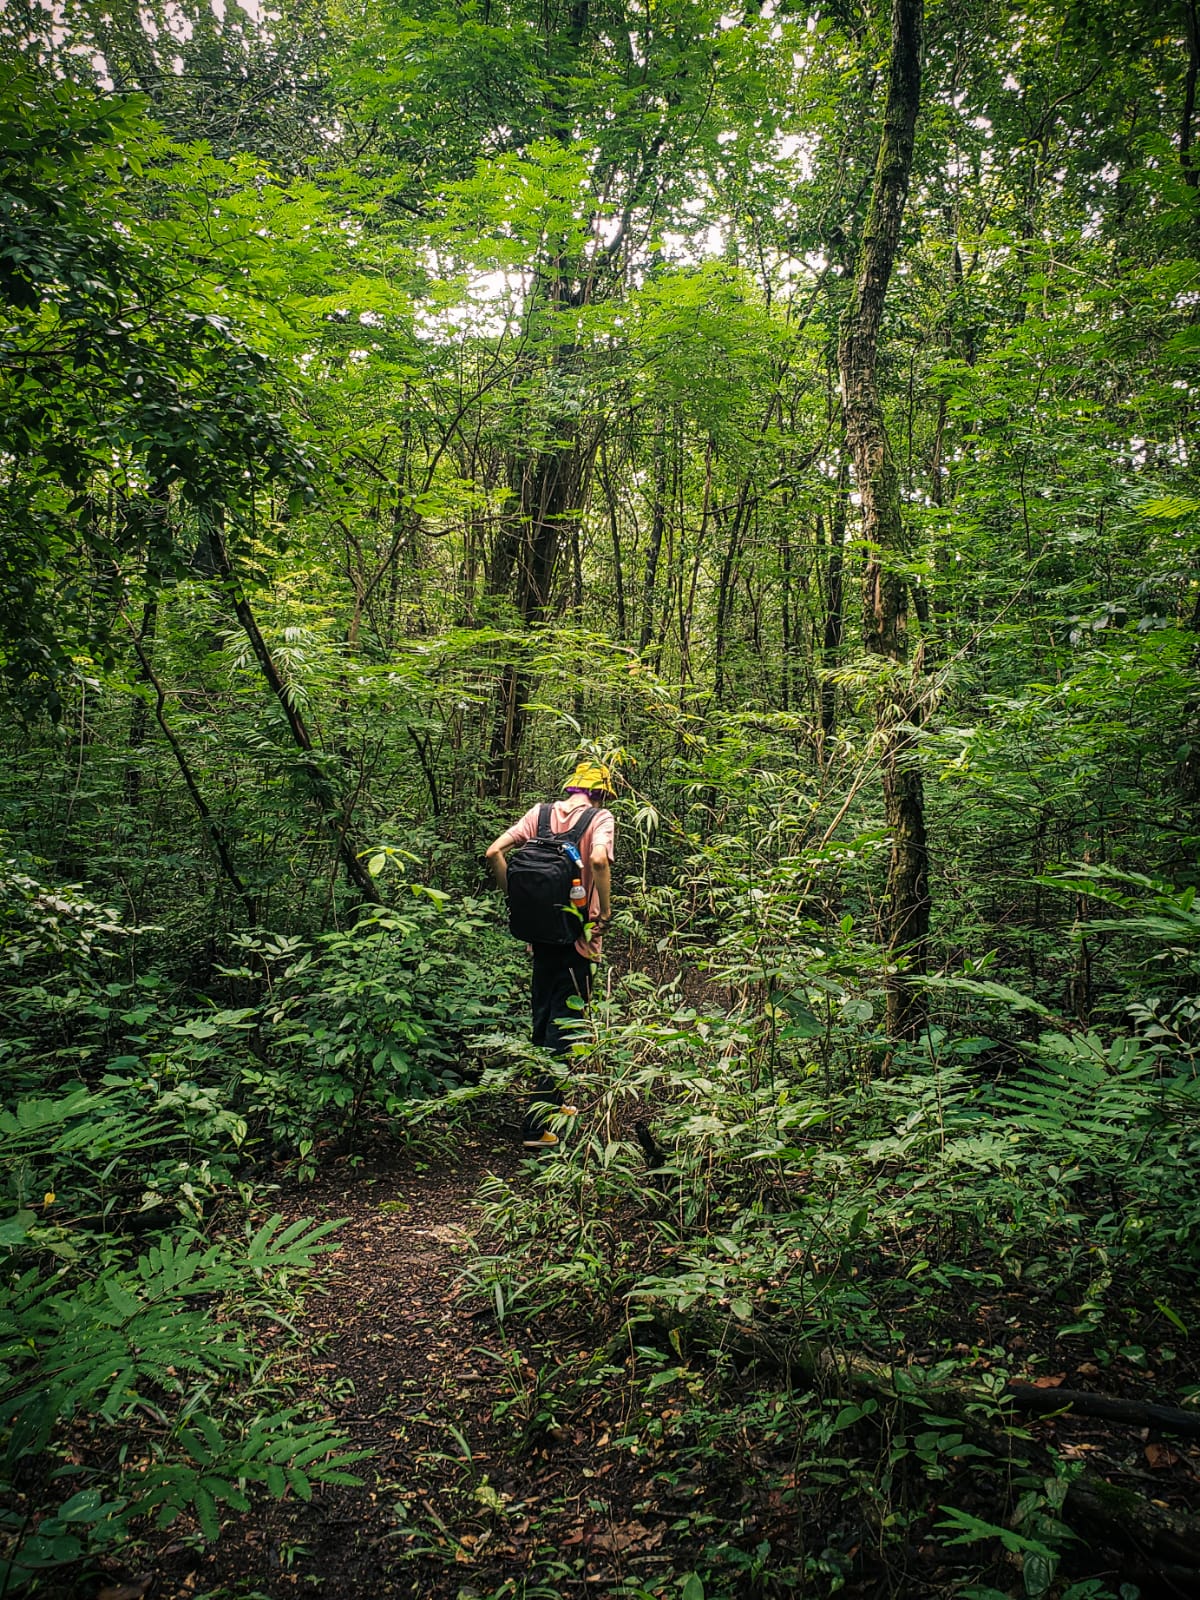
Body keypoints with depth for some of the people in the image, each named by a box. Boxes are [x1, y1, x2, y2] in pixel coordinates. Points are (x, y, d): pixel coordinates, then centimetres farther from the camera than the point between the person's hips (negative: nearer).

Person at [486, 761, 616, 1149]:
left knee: (543, 1019, 19)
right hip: (577, 935, -5)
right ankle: (537, 1125, 1)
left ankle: (550, 1103, 34)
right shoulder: (600, 818, -7)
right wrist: (605, 914, -16)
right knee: (563, 1026, 2)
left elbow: (493, 853, -2)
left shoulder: (540, 813, 6)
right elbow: (598, 860, -27)